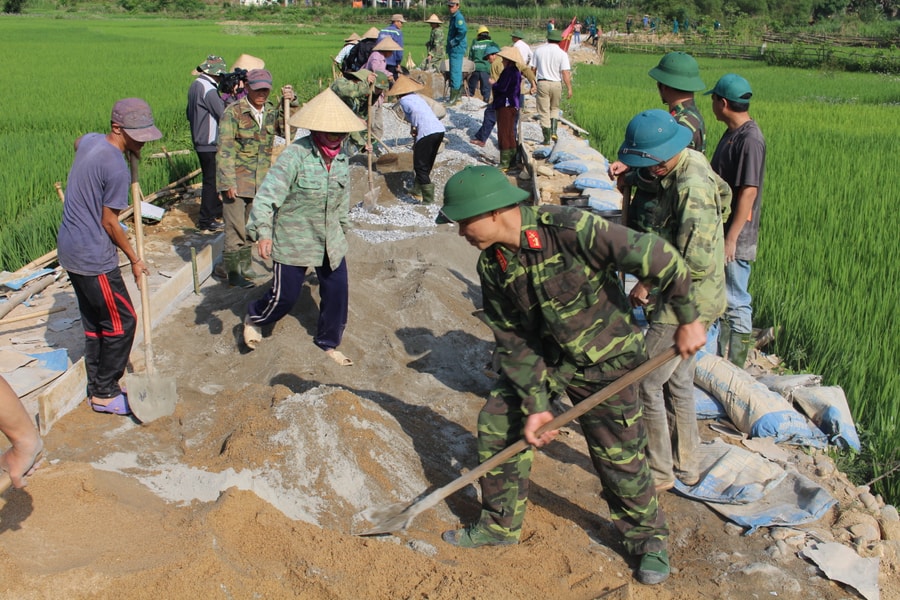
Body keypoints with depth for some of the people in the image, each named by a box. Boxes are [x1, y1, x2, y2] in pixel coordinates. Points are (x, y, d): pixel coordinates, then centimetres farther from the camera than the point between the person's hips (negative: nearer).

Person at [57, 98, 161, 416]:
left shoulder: (90, 140, 3)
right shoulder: (117, 169, -23)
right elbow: (109, 223, -16)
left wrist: (126, 150, 19)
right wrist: (134, 259, -3)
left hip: (69, 250, 9)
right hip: (94, 258, -9)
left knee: (93, 321, 17)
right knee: (121, 321, 2)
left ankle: (97, 388, 27)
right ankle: (105, 393, 11)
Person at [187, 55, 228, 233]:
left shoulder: (194, 86, 11)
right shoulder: (208, 89, -20)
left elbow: (189, 114, 20)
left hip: (199, 141, 10)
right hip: (210, 144, -10)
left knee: (212, 178, 21)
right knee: (211, 181, -3)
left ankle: (216, 210, 35)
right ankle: (206, 222, 2)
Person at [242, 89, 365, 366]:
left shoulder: (341, 158, -1)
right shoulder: (295, 155, -23)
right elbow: (267, 194, -29)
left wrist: (343, 227, 25)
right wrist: (263, 231, -39)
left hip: (331, 242, 6)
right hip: (293, 242, -6)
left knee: (337, 292, 7)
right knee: (284, 296, 6)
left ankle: (328, 343, 30)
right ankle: (253, 318, 39)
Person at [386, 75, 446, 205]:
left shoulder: (404, 100, 2)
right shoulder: (416, 97, 26)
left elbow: (415, 110, -17)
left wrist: (414, 128, -5)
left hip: (427, 133, -8)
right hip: (439, 130, 8)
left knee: (421, 167, 0)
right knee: (426, 164, 23)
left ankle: (428, 200, -5)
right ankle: (417, 190, 39)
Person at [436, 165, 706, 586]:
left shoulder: (570, 230, -31)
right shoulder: (491, 265, -10)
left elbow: (656, 257, -26)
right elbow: (513, 341, -5)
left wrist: (689, 320, -17)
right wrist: (535, 404, -11)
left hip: (603, 361, -5)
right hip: (543, 357, 6)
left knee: (618, 456, 2)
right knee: (497, 424, 4)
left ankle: (648, 539, 29)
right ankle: (499, 525, 24)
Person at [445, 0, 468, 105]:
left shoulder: (458, 17, -14)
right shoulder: (453, 17, 17)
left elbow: (463, 31, -29)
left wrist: (453, 42, -20)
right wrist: (450, 44, 16)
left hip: (457, 50, -10)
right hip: (453, 50, 11)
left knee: (455, 73, -9)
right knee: (456, 72, 17)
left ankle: (453, 98, -7)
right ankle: (458, 94, 26)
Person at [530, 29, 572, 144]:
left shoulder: (539, 50, 2)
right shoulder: (562, 54, -5)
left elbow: (533, 69, 5)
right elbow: (565, 73, -10)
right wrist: (569, 88, -6)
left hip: (542, 83, 0)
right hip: (556, 83, 0)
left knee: (544, 111, 4)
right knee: (555, 108, 20)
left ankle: (547, 138, 3)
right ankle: (553, 132, 5)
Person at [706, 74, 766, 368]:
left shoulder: (750, 139, -20)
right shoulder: (732, 133, 10)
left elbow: (748, 192, -23)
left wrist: (731, 238, -22)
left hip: (736, 237, -10)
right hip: (717, 232, 10)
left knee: (736, 303, 0)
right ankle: (719, 357, 34)